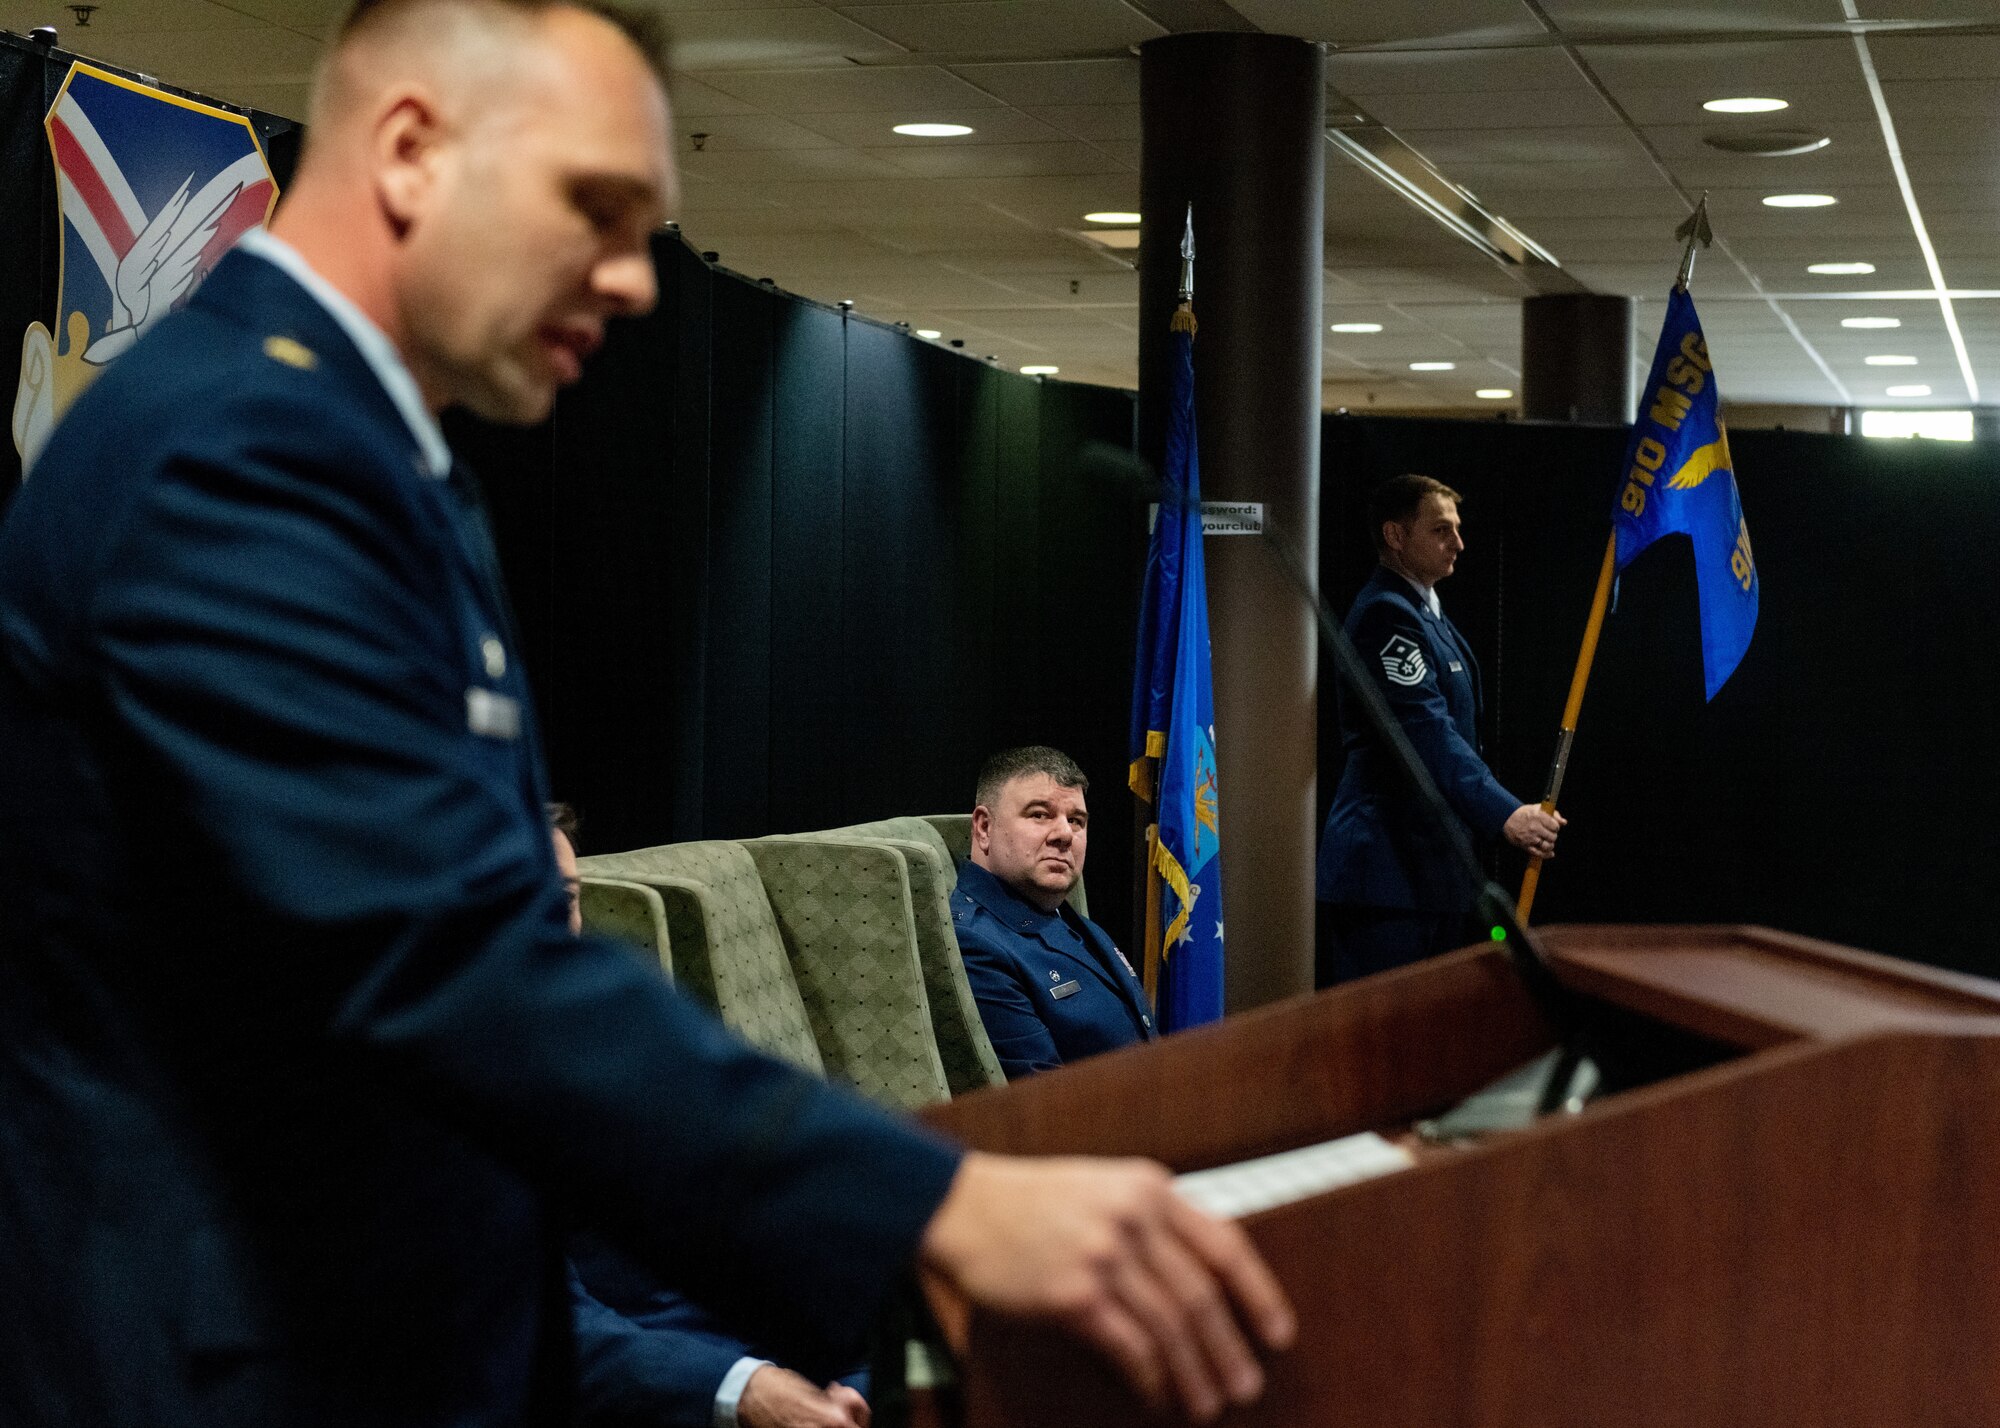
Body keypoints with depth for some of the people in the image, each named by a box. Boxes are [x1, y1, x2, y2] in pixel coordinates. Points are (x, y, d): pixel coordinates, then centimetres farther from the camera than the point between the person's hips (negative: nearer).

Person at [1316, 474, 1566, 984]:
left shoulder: (1428, 613, 20)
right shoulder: (1385, 615, -14)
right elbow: (1428, 732, -25)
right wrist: (1504, 813, -32)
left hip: (1431, 862, 11)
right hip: (1389, 865, -11)